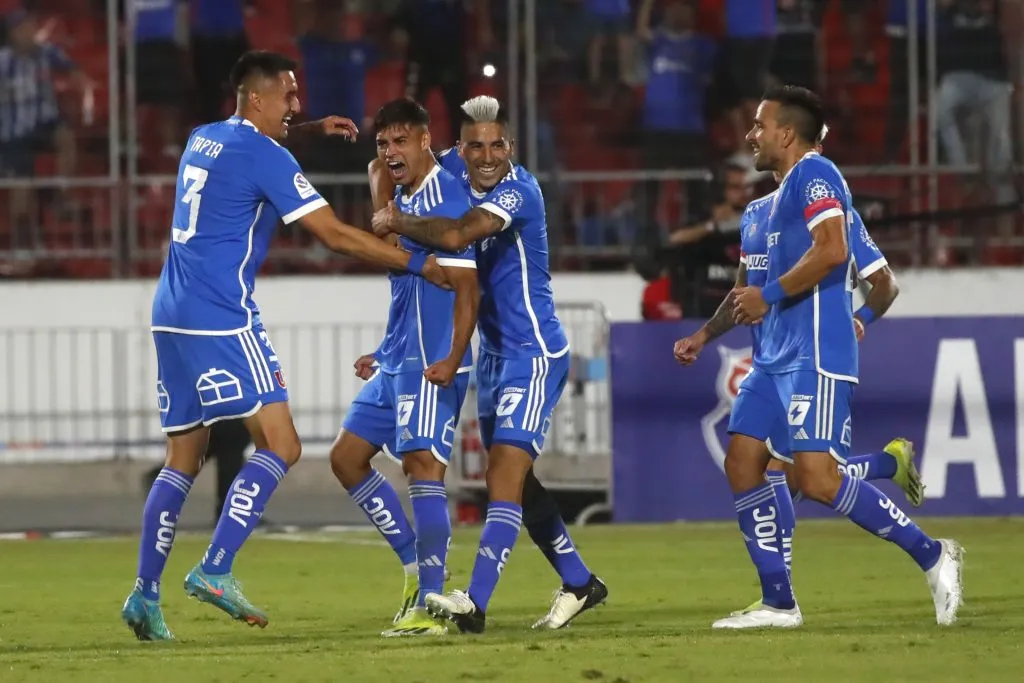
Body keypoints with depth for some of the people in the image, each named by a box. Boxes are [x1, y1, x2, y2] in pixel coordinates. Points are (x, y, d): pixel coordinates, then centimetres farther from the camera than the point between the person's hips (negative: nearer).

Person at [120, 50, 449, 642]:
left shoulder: (204, 140, 16)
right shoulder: (264, 156, -9)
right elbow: (336, 235, -11)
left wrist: (309, 129, 37)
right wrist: (420, 265, -4)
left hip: (173, 316, 9)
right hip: (222, 320, -9)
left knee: (183, 461, 12)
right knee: (280, 446, -9)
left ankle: (145, 593, 7)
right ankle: (216, 570, -19)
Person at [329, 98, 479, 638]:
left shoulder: (445, 199, -13)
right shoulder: (402, 200, 16)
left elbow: (465, 287, -19)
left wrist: (453, 360, -27)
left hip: (430, 366, -11)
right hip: (396, 363, 11)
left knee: (422, 465, -15)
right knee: (347, 457, 11)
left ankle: (429, 604, -16)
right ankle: (417, 566, 16)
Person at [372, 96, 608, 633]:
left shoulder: (518, 190, -21)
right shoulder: (453, 169, 2)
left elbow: (457, 234, -36)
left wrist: (397, 222, -21)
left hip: (533, 353, -9)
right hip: (493, 352, 9)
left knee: (506, 472, -16)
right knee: (515, 483, 15)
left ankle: (475, 602, -24)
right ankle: (578, 583, 28)